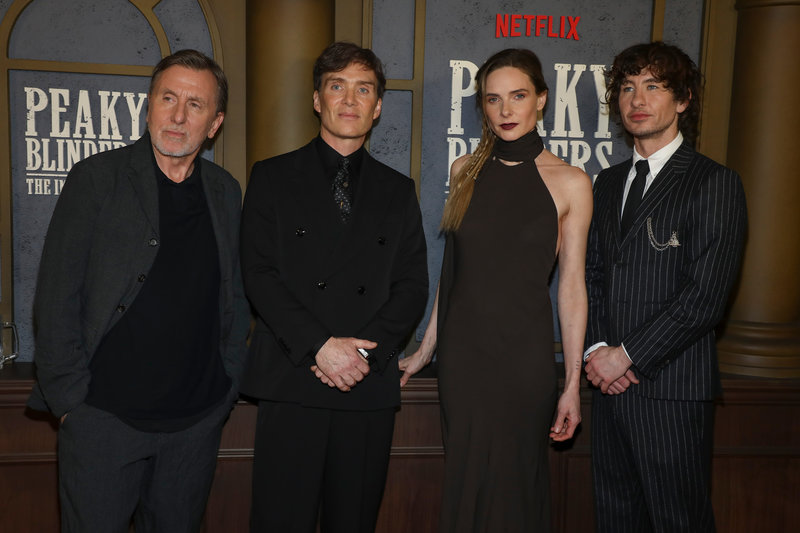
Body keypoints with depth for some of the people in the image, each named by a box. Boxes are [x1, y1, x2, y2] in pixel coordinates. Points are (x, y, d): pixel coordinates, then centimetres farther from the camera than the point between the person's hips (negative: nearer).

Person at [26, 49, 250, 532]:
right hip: (104, 415, -3)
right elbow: (56, 298, -5)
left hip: (198, 419, 4)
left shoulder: (226, 192, 7)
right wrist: (70, 397, -8)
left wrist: (228, 385, 7)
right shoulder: (96, 178, -4)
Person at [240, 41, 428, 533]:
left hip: (371, 385, 2)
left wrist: (365, 352, -9)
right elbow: (260, 274, -3)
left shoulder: (398, 190, 14)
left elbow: (413, 285, 6)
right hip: (290, 382, -2)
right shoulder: (273, 177, 7)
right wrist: (321, 346, -13)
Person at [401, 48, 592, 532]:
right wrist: (425, 351, 12)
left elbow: (571, 287, -3)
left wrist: (573, 383, -4)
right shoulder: (465, 171, 6)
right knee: (467, 482, 12)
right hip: (463, 350, 3)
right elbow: (454, 270, 11)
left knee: (515, 482, 9)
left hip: (525, 352, -3)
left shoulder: (570, 183, -4)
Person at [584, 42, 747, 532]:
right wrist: (597, 348, -2)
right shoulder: (608, 183, 15)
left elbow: (705, 297, -14)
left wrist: (626, 356, -13)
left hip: (672, 388, -6)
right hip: (611, 382, 6)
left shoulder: (715, 183, -6)